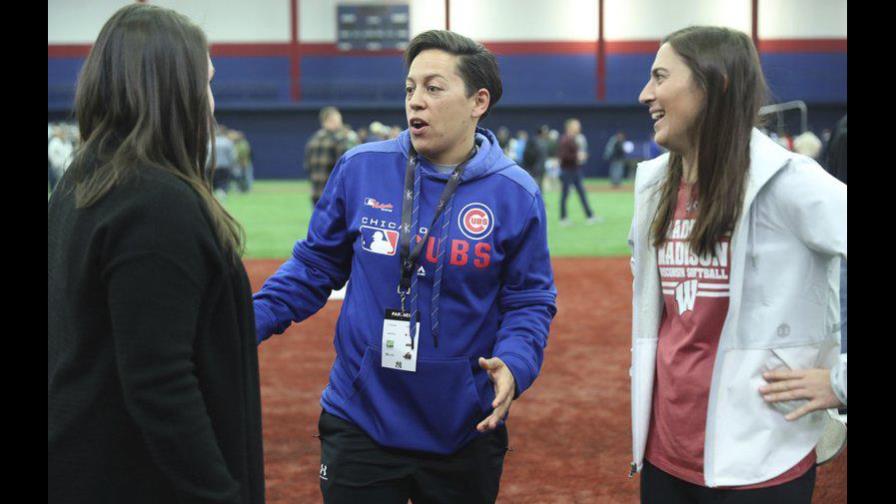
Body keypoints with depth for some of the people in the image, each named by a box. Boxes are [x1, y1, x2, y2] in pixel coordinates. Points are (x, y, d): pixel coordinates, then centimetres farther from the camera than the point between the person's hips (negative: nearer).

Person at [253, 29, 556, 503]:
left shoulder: (515, 194, -6)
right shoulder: (360, 169, -3)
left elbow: (530, 300, -2)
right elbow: (315, 267, 5)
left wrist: (513, 365, -20)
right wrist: (248, 322, -7)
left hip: (465, 432, 0)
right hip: (360, 424, 0)